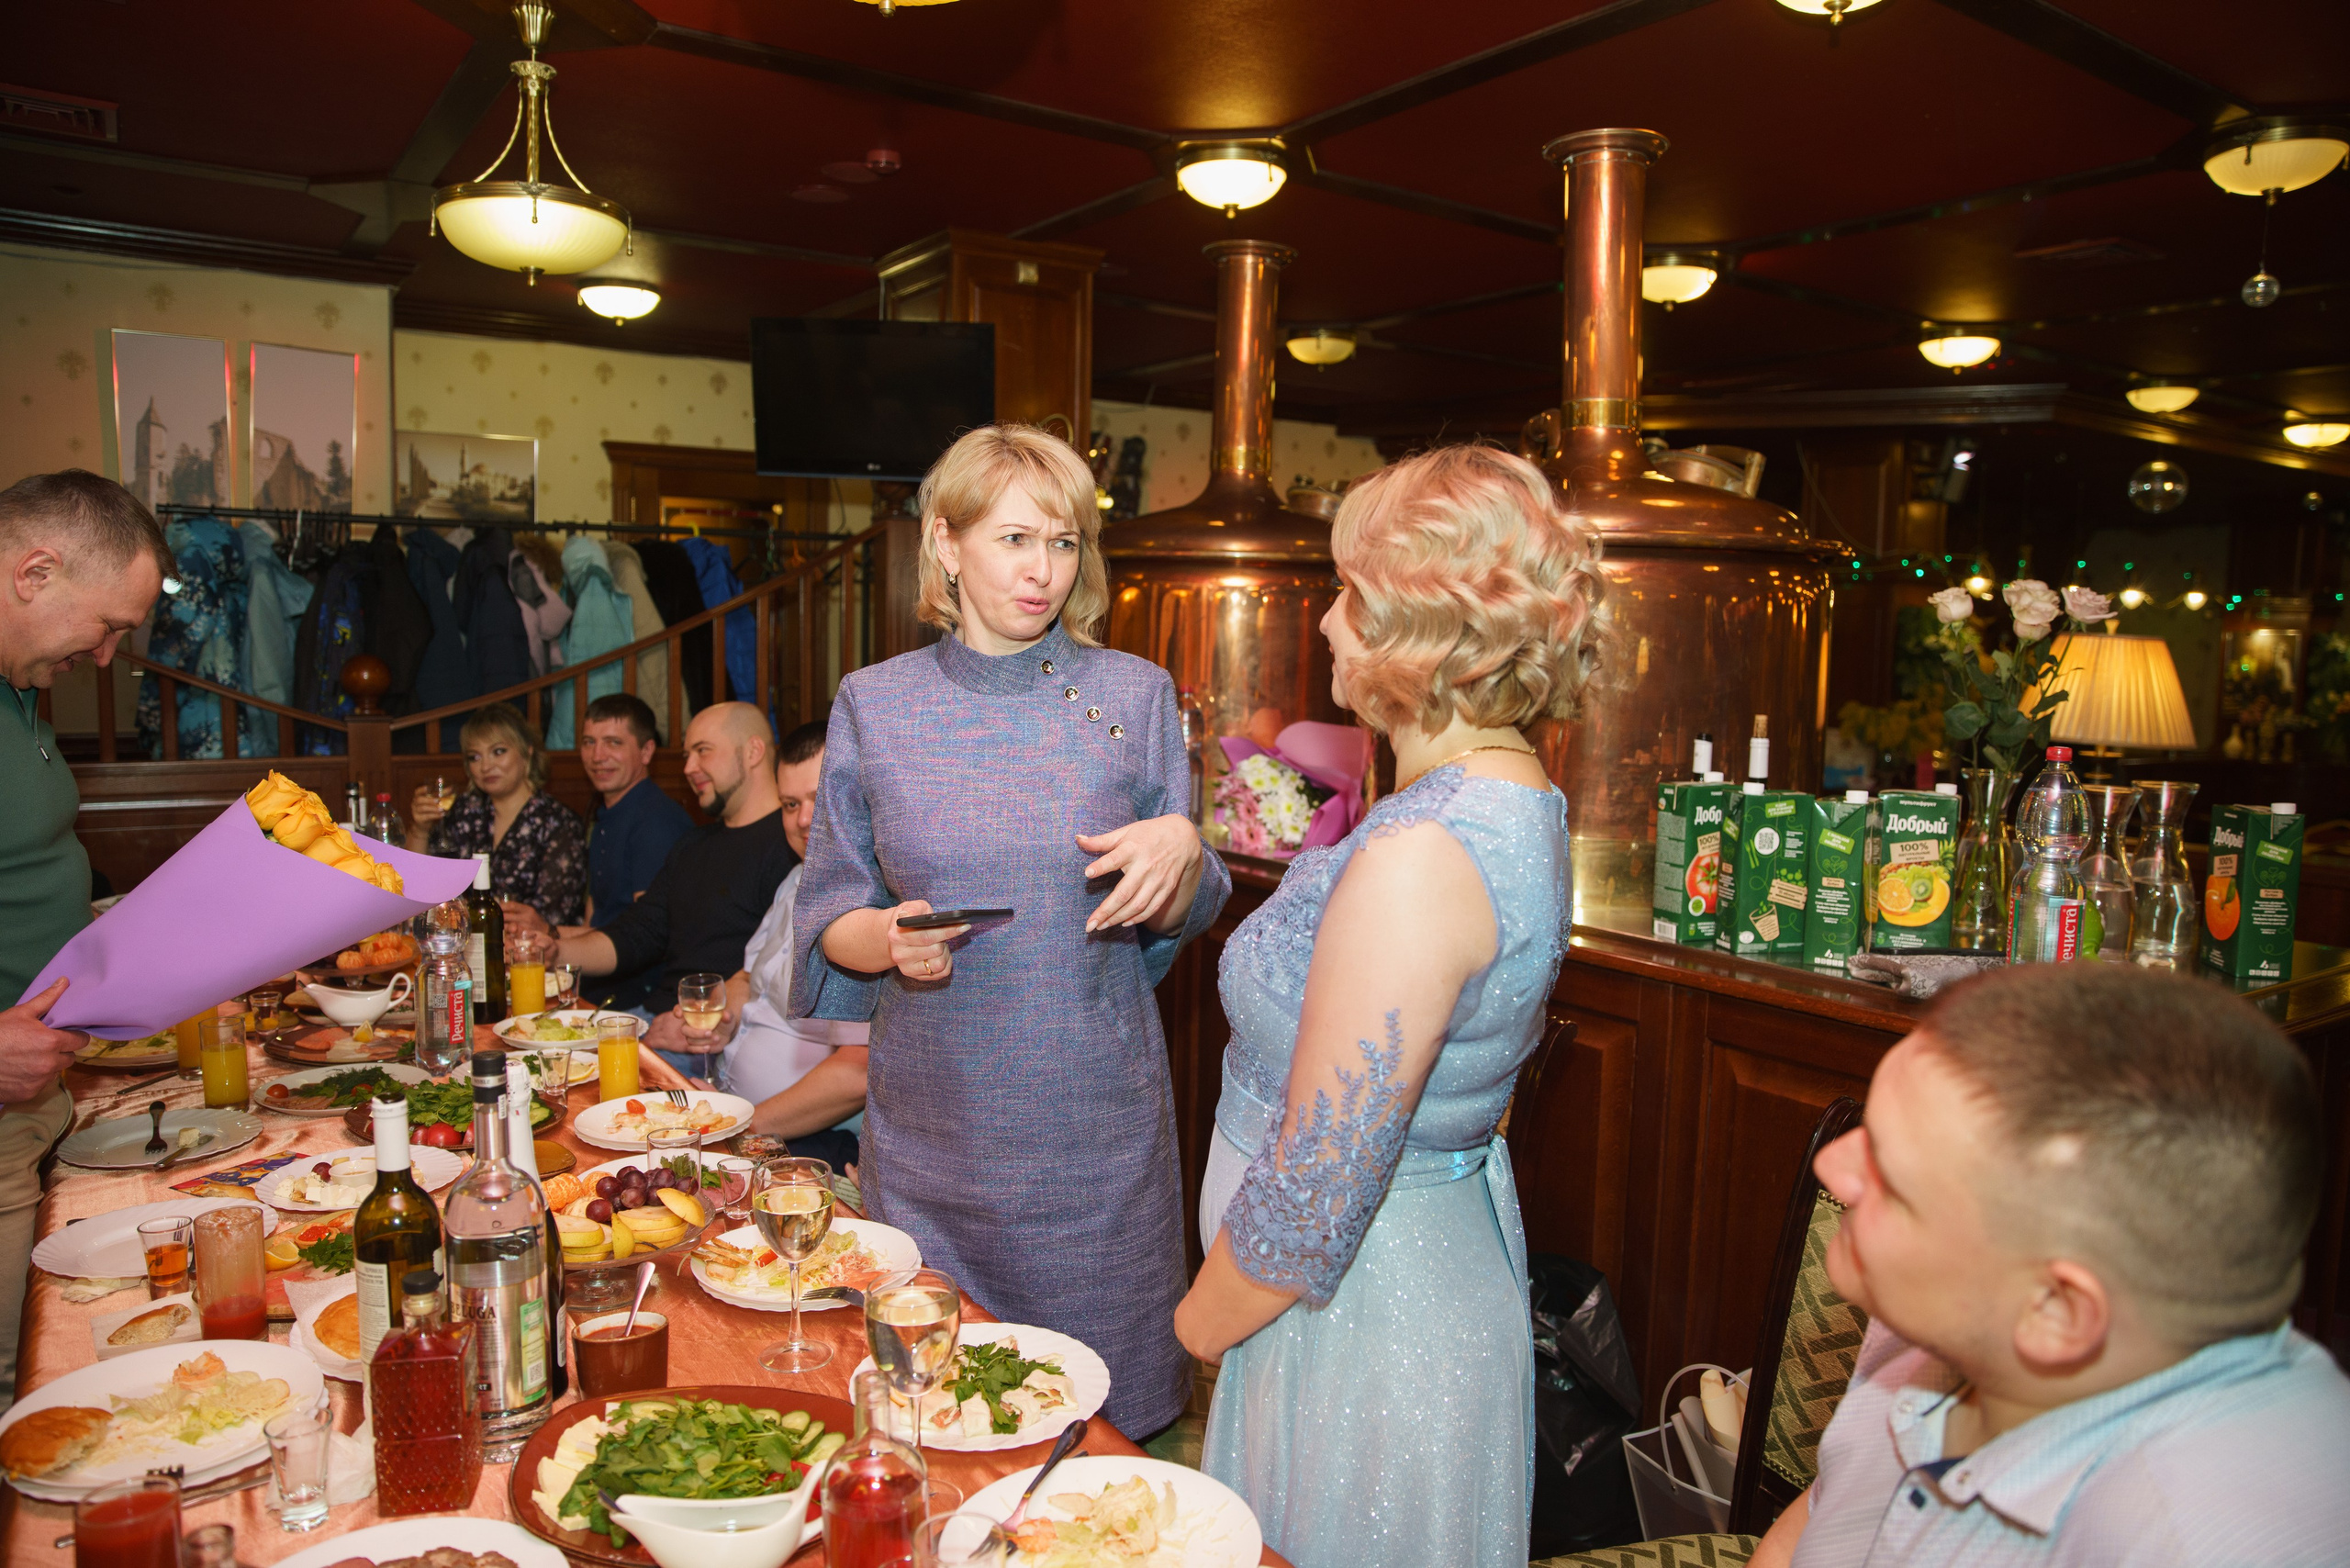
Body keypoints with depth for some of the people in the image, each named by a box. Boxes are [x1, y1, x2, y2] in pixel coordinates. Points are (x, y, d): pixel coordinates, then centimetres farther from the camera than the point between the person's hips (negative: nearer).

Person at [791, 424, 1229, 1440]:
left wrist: (1182, 850, -17)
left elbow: (1182, 919, 5)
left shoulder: (1135, 694, 0)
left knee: (1097, 1411, 11)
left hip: (1094, 1121, 0)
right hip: (930, 1119, 1)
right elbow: (827, 917, 5)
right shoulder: (873, 705, 0)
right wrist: (886, 938, -16)